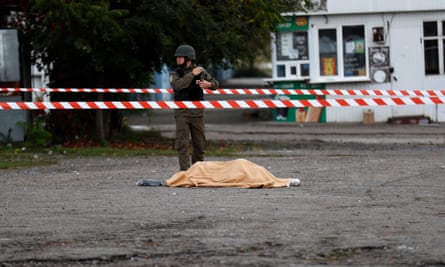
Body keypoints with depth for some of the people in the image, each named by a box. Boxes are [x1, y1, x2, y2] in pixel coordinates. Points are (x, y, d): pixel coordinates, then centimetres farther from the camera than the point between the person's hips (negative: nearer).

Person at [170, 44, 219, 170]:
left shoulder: (201, 71, 5)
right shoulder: (175, 74, 0)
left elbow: (216, 84, 12)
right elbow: (177, 85, -21)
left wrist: (208, 84, -10)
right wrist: (192, 74, -17)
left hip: (197, 113, 2)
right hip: (182, 113, -2)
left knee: (199, 143, 9)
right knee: (182, 144, -9)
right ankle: (185, 171, -9)